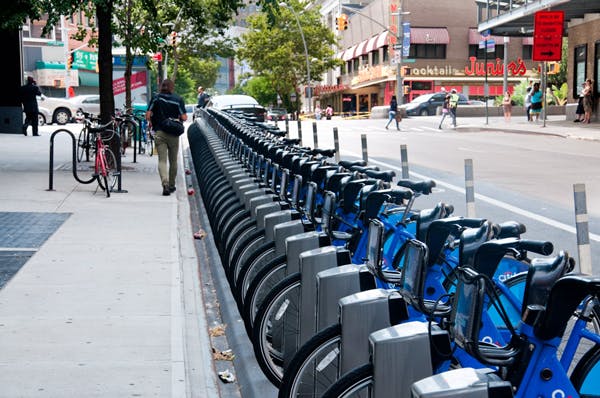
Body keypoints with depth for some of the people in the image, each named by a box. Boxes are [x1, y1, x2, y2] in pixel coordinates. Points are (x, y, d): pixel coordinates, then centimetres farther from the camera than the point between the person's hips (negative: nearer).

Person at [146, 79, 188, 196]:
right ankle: (171, 185, 24)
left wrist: (152, 123, 14)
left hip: (159, 133, 0)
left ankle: (165, 184, -25)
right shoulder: (178, 99, -2)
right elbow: (184, 118, -9)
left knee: (162, 160, -4)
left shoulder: (156, 98, 0)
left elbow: (147, 116, -5)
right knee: (173, 161, 14)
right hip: (173, 134, 0)